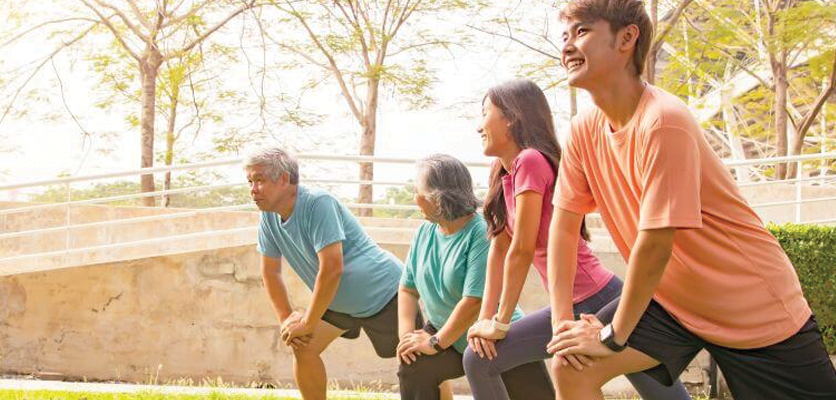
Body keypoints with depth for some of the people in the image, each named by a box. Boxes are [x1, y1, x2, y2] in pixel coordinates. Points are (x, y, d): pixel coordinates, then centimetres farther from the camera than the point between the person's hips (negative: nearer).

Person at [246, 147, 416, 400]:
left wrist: (307, 323, -25)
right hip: (338, 300, 7)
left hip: (383, 292, -7)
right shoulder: (269, 217, -7)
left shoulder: (318, 203, -30)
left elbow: (331, 269, -33)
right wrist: (286, 319, -3)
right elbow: (270, 272, 5)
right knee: (303, 348, -4)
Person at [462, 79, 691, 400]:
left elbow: (522, 250, -17)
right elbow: (499, 249, 10)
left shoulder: (531, 160, -17)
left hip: (599, 301, -9)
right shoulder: (503, 171, 10)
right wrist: (485, 318, 4)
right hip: (569, 307, 9)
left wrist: (501, 323, -10)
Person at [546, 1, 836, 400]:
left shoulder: (663, 121, -29)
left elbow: (654, 245, -27)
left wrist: (614, 335, -18)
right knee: (570, 366, -10)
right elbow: (564, 225, 0)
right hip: (673, 299, 6)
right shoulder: (584, 130, -6)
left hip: (754, 308, -6)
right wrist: (561, 320, -9)